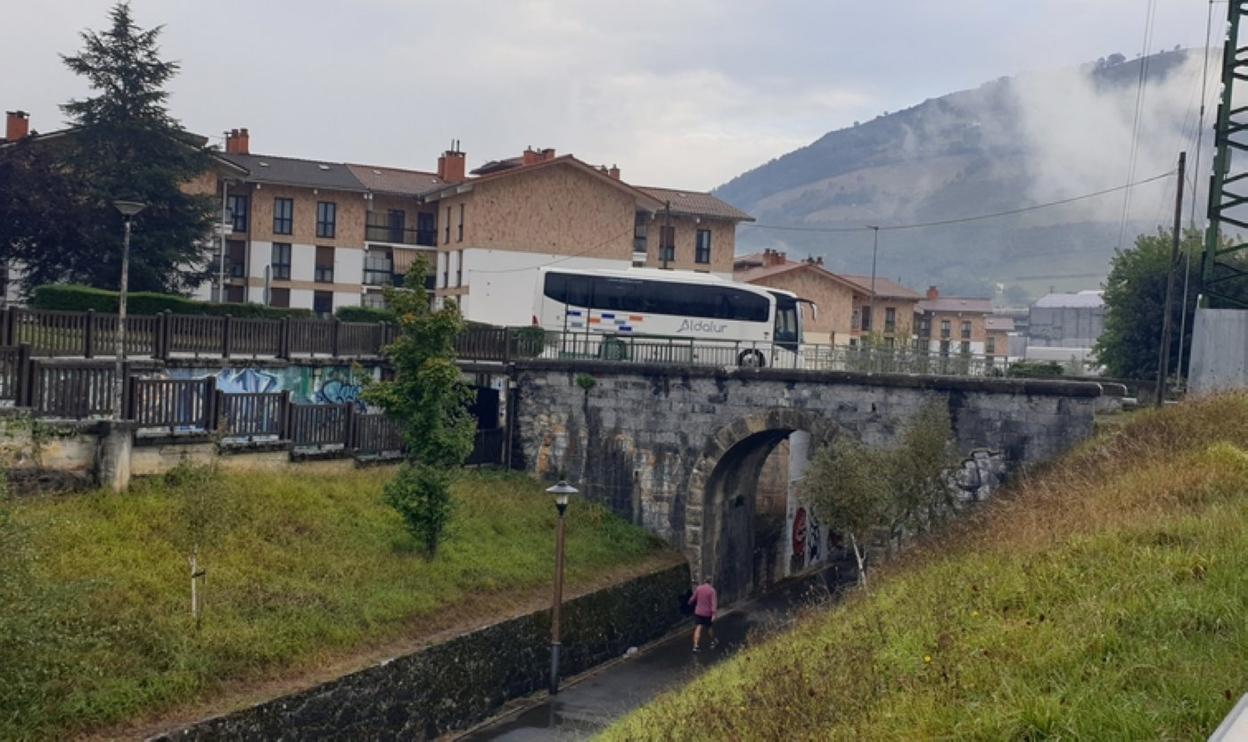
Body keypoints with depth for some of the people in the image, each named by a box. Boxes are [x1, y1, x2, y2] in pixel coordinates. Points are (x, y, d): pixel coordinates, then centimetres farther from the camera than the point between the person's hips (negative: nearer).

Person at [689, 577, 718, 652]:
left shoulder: (699, 588, -1)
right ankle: (713, 642, 36)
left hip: (698, 612, 1)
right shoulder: (712, 590, -9)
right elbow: (713, 603, -16)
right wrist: (714, 614, -19)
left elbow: (692, 599, 6)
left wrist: (690, 603, 29)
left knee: (698, 628, -3)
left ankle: (696, 646, -13)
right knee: (709, 628, 17)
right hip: (707, 613, -1)